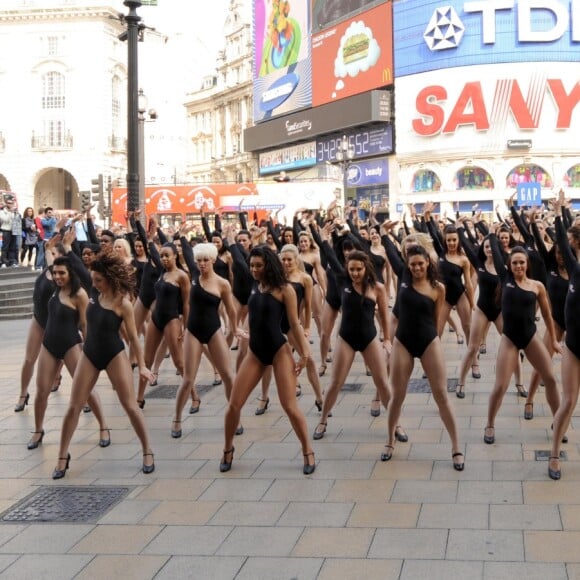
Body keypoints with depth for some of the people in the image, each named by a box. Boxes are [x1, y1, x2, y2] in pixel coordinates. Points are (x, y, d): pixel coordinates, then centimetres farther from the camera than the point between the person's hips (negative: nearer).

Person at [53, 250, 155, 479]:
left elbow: (133, 336, -10)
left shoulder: (123, 303, -17)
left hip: (115, 356, -5)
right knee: (74, 406, 3)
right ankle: (62, 457, 14)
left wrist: (142, 365, -7)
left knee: (130, 406, -1)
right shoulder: (94, 293, -4)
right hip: (89, 354, 5)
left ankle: (147, 452, 13)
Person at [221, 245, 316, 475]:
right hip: (255, 351, 5)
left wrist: (304, 350, -10)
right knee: (234, 404, 0)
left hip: (279, 351, -5)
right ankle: (228, 448, 22)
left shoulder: (284, 289, -7)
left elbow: (294, 323, -6)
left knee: (290, 406, -8)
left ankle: (308, 452, 10)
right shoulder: (254, 288, 10)